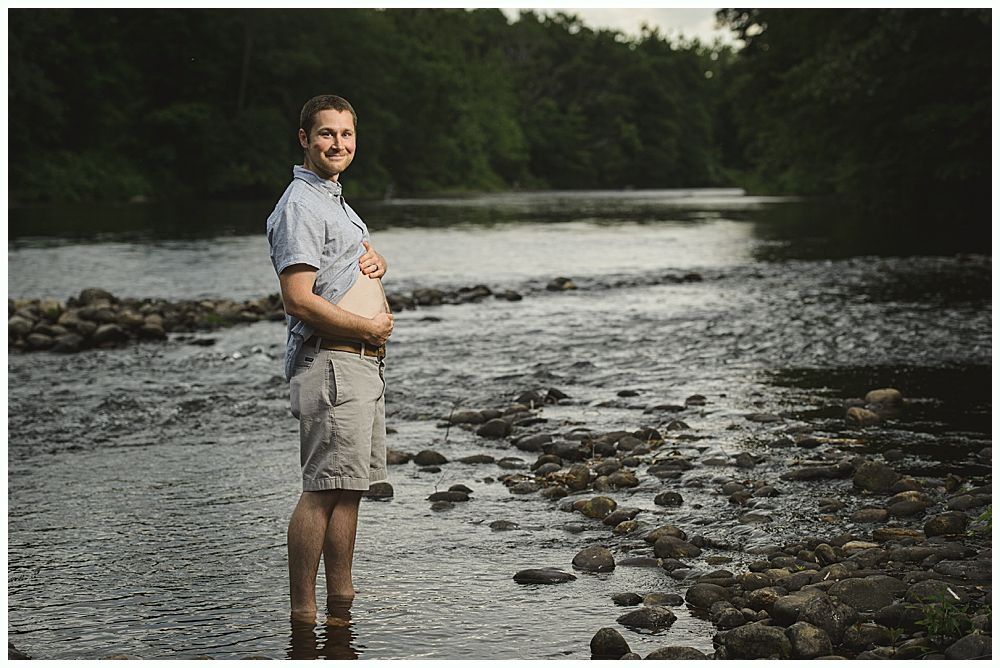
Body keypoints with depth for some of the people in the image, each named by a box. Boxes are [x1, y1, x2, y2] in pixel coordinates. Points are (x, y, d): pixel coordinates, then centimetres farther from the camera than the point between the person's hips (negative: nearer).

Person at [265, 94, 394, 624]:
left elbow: (361, 256, 36)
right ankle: (302, 611, -6)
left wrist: (376, 262, 11)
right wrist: (371, 328, -12)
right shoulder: (299, 206, -12)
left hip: (362, 362, 10)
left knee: (350, 487, 13)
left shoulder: (335, 201, 20)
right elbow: (299, 302, -20)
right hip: (330, 362, -10)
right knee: (324, 489, -10)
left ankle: (341, 595, 22)